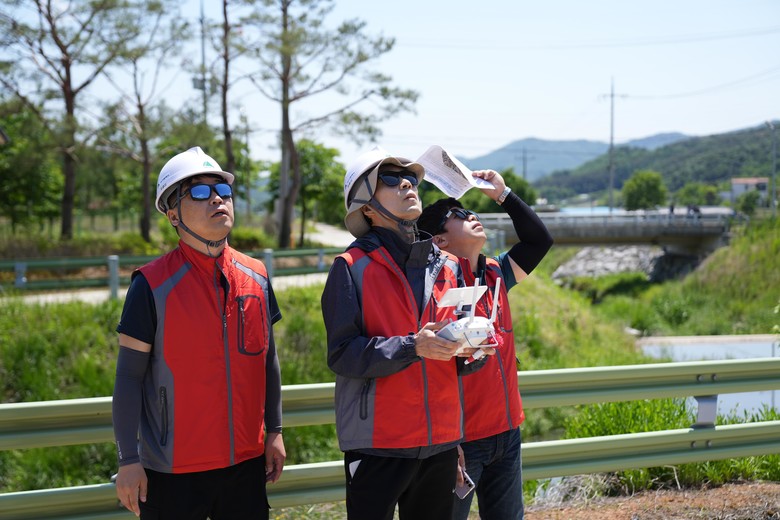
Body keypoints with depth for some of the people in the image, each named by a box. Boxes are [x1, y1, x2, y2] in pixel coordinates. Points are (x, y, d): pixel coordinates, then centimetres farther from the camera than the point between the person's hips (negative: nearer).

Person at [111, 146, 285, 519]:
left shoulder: (256, 277, 4)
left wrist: (274, 432, 12)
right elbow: (129, 377, -8)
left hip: (246, 461, 4)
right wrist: (128, 461, -10)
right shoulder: (154, 285, -10)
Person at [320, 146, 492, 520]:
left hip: (440, 442, 5)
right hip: (377, 444, -5)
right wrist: (413, 347, -23)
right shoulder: (352, 267, -5)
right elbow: (342, 355, -13)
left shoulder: (448, 268, 11)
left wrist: (471, 351, -6)